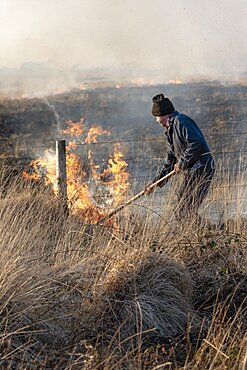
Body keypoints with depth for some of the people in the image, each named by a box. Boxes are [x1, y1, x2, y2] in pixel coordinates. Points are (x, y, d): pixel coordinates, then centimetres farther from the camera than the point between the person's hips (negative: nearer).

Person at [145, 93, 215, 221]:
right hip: (191, 172, 11)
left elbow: (196, 143, -24)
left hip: (201, 169, -11)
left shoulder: (180, 121, -10)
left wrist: (182, 162, -16)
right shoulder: (170, 130, 21)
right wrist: (155, 182, 18)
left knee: (185, 212, -11)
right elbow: (170, 160, 22)